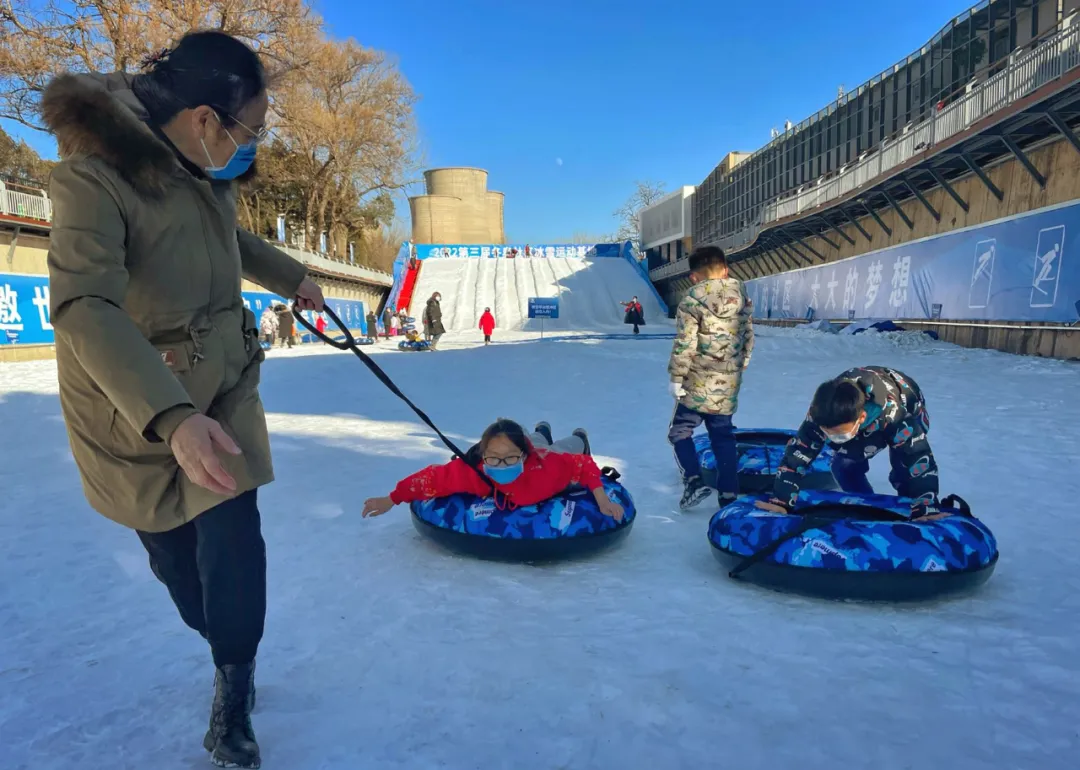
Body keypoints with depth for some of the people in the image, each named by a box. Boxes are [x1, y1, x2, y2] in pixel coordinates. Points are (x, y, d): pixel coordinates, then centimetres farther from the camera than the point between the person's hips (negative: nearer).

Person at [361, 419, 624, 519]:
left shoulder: (546, 467, -52)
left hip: (543, 454, -2)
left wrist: (602, 499, -47)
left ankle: (578, 439, 72)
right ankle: (541, 434, 76)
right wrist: (391, 500, -37)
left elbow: (584, 465, -39)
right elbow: (433, 477, -38)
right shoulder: (471, 470, -49)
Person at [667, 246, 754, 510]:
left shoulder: (692, 300, -13)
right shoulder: (742, 297, 5)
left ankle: (694, 481, -5)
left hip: (698, 382, -5)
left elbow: (685, 343, -15)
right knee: (724, 437, 15)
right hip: (729, 384, 5)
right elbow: (748, 337, 11)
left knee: (679, 432, 11)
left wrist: (676, 377, -7)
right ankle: (729, 494, 16)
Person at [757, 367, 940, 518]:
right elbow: (796, 455, -32)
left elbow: (921, 463, -41)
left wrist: (927, 512, -41)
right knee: (844, 466, -9)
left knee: (904, 473, -15)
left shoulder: (894, 417, -48)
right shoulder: (821, 414, -37)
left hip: (907, 408, -2)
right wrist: (780, 501, -33)